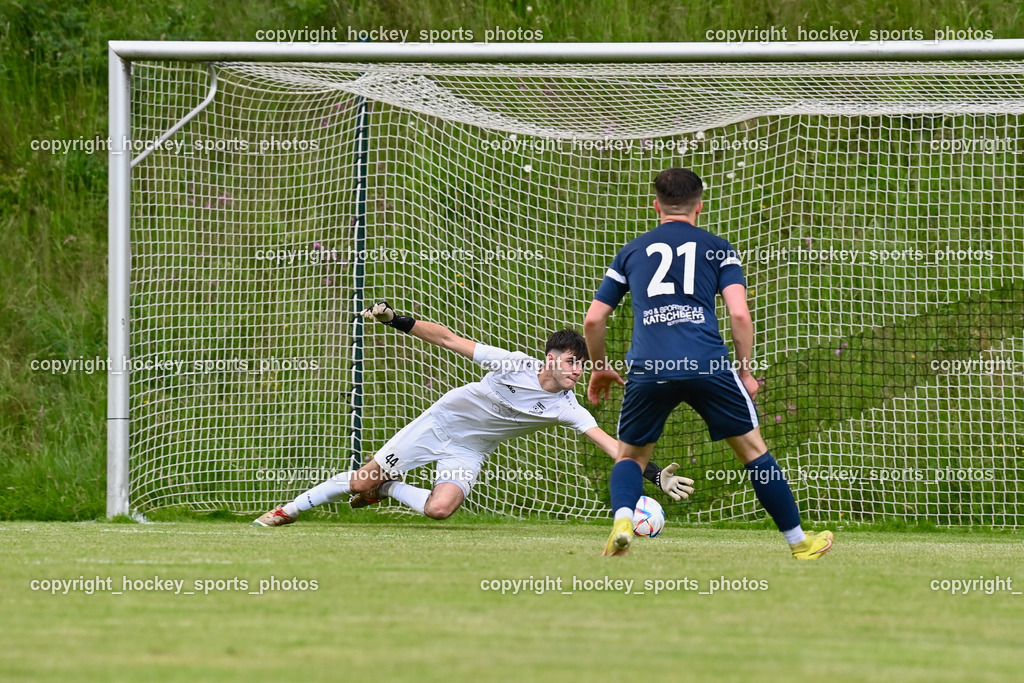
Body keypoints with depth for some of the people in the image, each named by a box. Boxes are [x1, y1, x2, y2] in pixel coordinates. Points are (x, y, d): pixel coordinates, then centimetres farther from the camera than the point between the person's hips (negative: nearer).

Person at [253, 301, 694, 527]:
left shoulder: (567, 408, -16)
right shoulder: (515, 365, -22)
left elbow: (609, 442, -21)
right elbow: (448, 339, -18)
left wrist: (654, 474, -33)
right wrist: (395, 320, -23)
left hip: (469, 450, 2)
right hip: (441, 421, -2)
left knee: (440, 509, -25)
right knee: (362, 481, -7)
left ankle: (386, 489, 6)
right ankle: (291, 509, 15)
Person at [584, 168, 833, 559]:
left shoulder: (632, 252, 20)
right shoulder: (717, 248, 14)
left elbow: (593, 320, 20)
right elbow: (739, 314, 2)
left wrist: (599, 368, 35)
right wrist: (746, 372, 12)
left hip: (648, 368, 1)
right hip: (707, 364, -1)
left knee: (630, 456, 19)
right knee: (752, 449, 14)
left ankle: (622, 521, -10)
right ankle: (798, 541, 19)